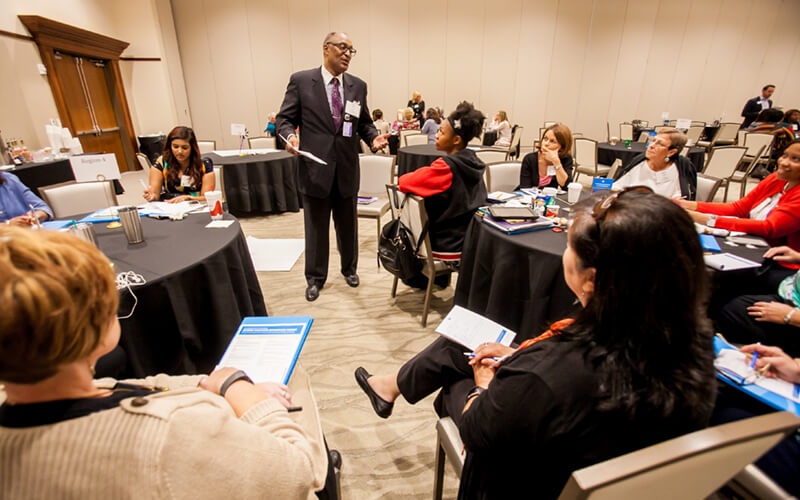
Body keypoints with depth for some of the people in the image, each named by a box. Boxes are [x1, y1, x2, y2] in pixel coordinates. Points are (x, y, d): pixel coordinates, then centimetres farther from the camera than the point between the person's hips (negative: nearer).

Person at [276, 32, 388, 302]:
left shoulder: (358, 86, 8)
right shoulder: (301, 81, -2)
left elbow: (364, 122, 14)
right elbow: (285, 118, 0)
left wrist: (373, 138, -7)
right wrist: (290, 135, -21)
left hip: (347, 168, 3)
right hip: (315, 167, -3)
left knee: (348, 224, 16)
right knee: (316, 227, 8)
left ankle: (349, 268, 37)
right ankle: (315, 277, 26)